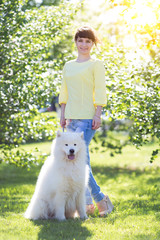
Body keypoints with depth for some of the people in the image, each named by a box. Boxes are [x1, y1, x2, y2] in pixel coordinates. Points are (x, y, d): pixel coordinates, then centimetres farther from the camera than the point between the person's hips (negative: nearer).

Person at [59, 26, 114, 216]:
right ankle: (89, 203, 8)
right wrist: (63, 115, 13)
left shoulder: (96, 64, 2)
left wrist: (98, 115, -12)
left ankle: (100, 199, -9)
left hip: (87, 117, -6)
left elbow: (100, 92, -4)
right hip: (71, 117, 6)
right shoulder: (68, 66, 18)